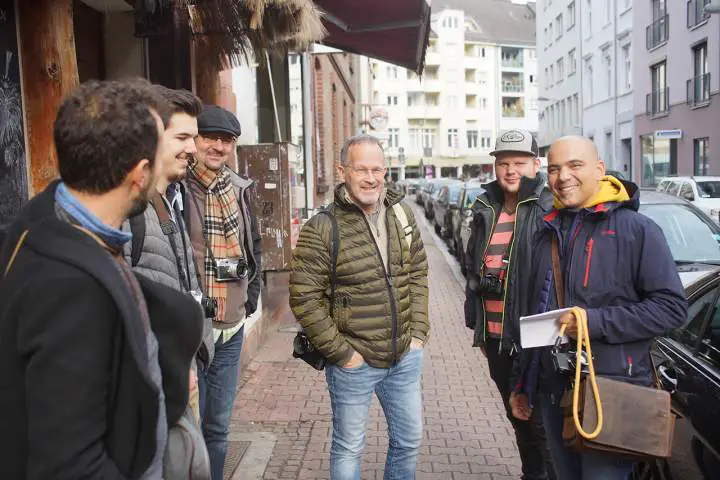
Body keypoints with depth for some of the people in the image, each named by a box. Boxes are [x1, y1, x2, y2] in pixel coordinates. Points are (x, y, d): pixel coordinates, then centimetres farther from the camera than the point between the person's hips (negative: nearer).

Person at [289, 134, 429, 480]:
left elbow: (418, 275, 11)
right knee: (348, 449, 12)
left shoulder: (402, 215, 3)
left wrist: (418, 331, 4)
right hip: (354, 362, -5)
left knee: (409, 439, 19)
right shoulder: (322, 229, -14)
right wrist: (341, 353, -13)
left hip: (406, 357, 5)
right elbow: (304, 299, -15)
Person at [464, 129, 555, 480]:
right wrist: (477, 326, 17)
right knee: (518, 415, 21)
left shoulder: (549, 210, -10)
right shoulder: (485, 211, 9)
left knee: (541, 419, 4)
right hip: (495, 337, 6)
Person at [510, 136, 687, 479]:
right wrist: (522, 385, 19)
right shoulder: (548, 235, 13)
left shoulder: (636, 229, -6)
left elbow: (672, 306, -12)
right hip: (552, 392, 6)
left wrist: (596, 322, -20)